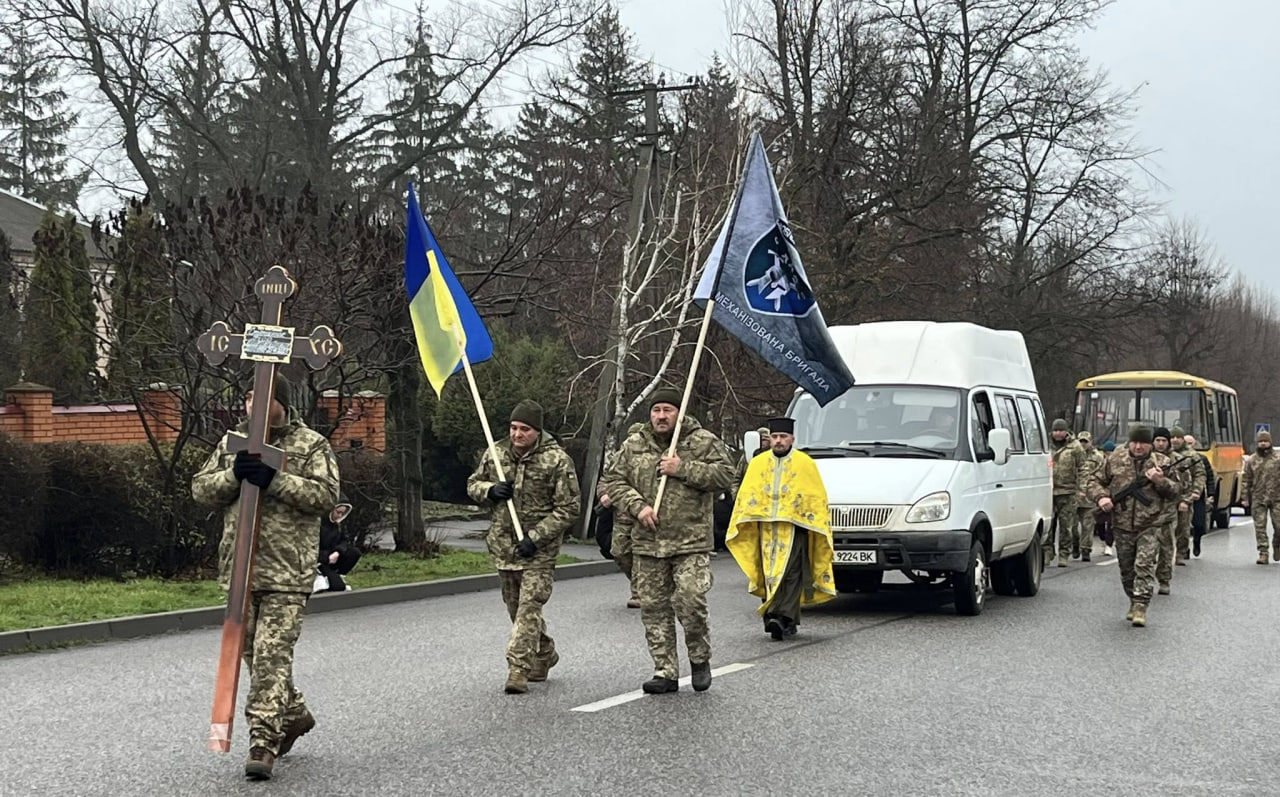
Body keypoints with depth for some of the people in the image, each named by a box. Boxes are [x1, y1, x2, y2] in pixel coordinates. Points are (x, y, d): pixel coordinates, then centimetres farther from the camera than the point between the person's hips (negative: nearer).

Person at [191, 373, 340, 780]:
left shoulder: (311, 445, -2)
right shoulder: (232, 442, 12)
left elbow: (326, 494, -13)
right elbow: (201, 488, 9)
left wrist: (275, 480, -21)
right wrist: (234, 475, -10)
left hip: (287, 569, -6)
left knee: (272, 653, -10)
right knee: (254, 651, 15)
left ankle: (264, 742, -9)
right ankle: (293, 713, 36)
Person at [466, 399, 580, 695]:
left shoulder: (557, 460, -11)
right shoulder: (495, 454, 4)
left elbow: (568, 509, -11)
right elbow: (473, 484, 17)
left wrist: (535, 537, -19)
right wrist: (490, 490, -8)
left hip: (540, 549, -6)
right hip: (503, 545, 6)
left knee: (529, 607, -14)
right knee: (516, 608, 15)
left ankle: (518, 670, -15)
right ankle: (544, 655, 35)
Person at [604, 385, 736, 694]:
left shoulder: (703, 442, 2)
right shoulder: (633, 446, 10)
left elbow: (724, 475, -7)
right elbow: (615, 482, 8)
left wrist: (683, 469, -13)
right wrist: (637, 506, -9)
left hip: (691, 542, -3)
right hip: (647, 543, 4)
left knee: (690, 601, -14)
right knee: (654, 609, 4)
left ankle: (700, 659, 11)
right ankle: (666, 672, 13)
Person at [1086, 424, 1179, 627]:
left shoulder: (1162, 463, 4)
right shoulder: (1115, 461, 5)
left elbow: (1175, 494, 2)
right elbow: (1094, 481, 10)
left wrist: (1160, 481, -15)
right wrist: (1101, 497, -8)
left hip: (1149, 526, -2)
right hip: (1122, 525, 2)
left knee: (1144, 565, -13)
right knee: (1126, 568, 12)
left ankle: (1140, 607, -14)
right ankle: (1134, 601, 28)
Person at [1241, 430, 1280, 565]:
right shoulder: (1251, 461, 6)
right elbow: (1245, 480, 8)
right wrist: (1244, 497, 3)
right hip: (1258, 499, 1)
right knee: (1260, 527, -2)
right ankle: (1263, 553, 1)